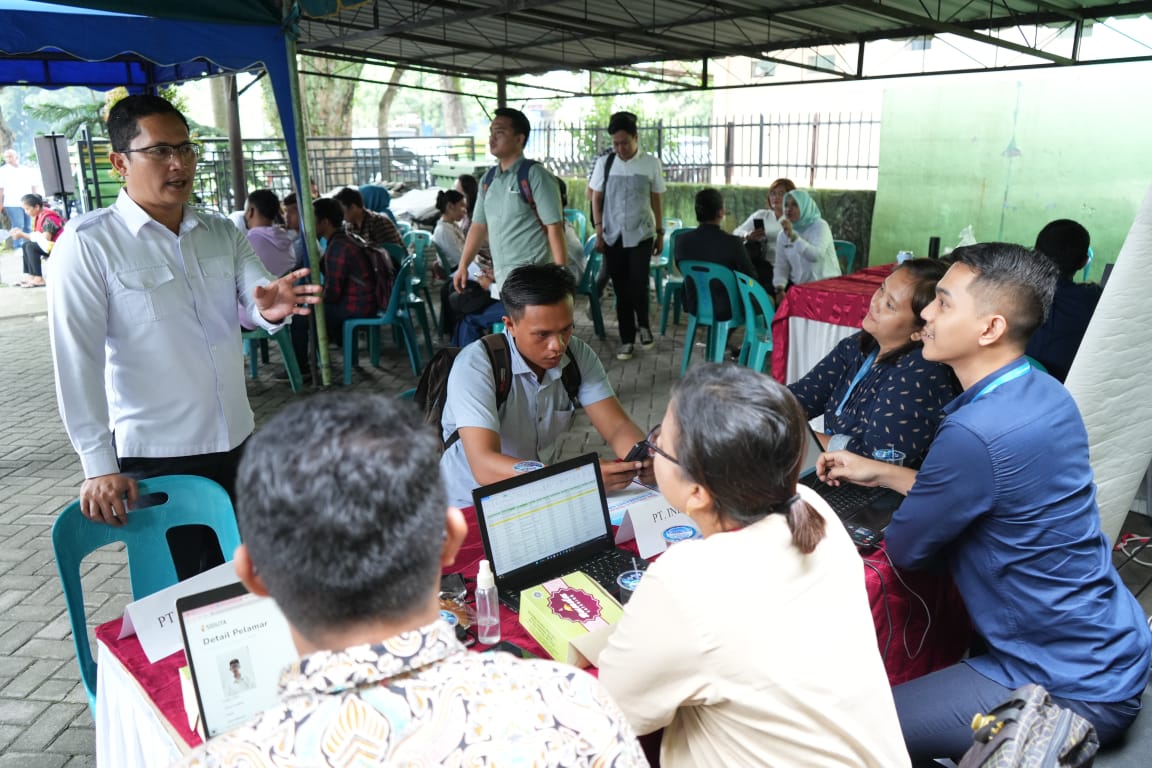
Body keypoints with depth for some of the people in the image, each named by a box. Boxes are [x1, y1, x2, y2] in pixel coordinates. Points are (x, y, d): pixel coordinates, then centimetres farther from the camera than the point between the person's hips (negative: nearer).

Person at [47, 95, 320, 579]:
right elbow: (77, 359, -12)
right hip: (154, 457, -4)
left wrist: (272, 307, -30)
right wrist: (98, 465, -16)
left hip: (236, 443, 5)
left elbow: (257, 299, -5)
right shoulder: (87, 244, -8)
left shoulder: (222, 234, 7)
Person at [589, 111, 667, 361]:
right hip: (613, 236, 2)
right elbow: (596, 198, 6)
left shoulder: (651, 163, -2)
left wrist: (660, 233, 6)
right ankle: (627, 339, 20)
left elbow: (657, 200, 5)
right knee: (621, 289, 7)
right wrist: (598, 231, 1)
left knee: (638, 285, -7)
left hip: (641, 234, -1)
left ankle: (643, 325, 24)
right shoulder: (604, 163, 1)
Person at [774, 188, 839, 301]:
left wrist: (793, 236, -30)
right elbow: (781, 266, 6)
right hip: (799, 287, 4)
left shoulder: (820, 226, -8)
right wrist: (780, 290, -10)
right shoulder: (782, 234, 7)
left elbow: (816, 256, -26)